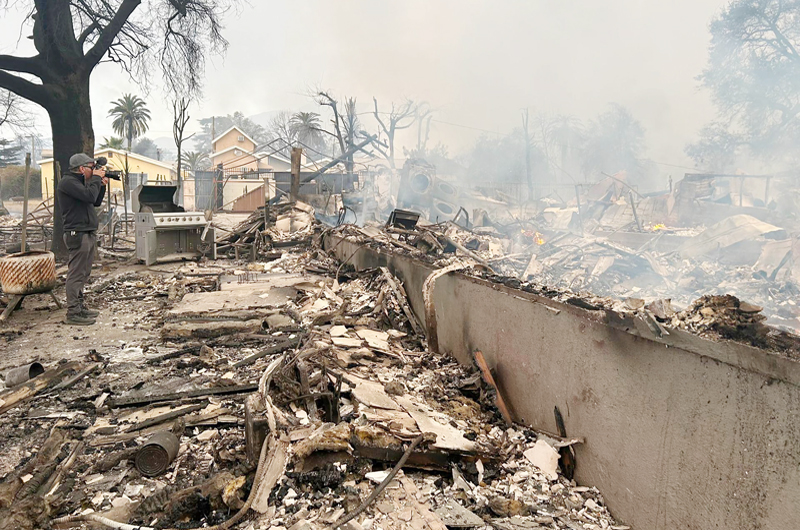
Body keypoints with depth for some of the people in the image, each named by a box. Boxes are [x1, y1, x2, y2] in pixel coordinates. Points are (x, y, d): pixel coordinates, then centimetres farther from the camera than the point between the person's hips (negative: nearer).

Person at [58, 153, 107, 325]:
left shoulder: (80, 181, 20)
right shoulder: (68, 182, -11)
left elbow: (96, 202, 22)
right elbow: (89, 196, -25)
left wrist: (102, 185, 10)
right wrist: (96, 178, -11)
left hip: (88, 233, 10)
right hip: (78, 234, -10)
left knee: (83, 273, 15)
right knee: (76, 274, -8)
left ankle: (80, 306, 24)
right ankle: (73, 314, -5)